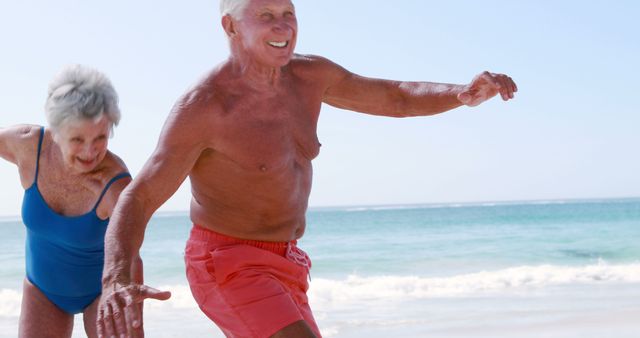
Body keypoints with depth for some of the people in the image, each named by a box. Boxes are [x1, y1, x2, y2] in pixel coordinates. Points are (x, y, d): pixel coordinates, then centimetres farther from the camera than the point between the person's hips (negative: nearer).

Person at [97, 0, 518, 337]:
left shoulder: (308, 74, 0)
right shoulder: (202, 107, -21)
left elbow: (397, 98, 10)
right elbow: (136, 200, -23)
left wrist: (463, 93, -11)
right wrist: (116, 281, -43)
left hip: (280, 266, 8)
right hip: (229, 268, -8)